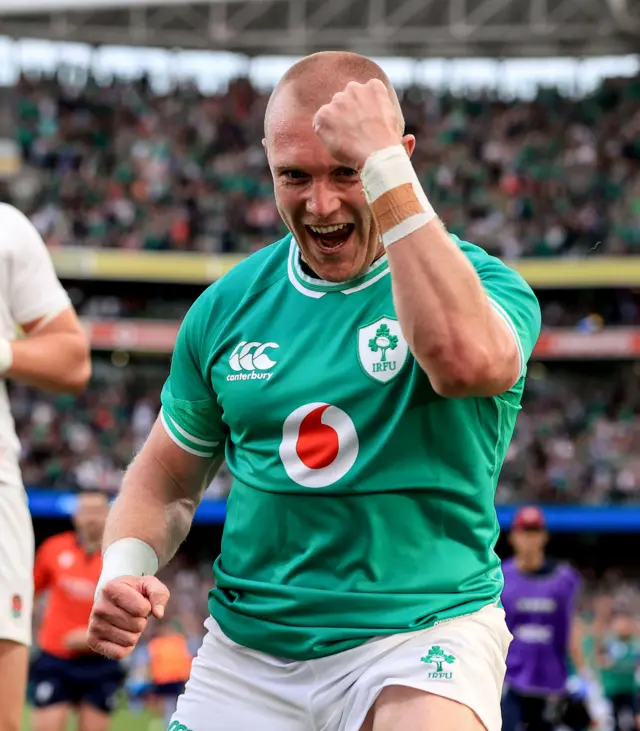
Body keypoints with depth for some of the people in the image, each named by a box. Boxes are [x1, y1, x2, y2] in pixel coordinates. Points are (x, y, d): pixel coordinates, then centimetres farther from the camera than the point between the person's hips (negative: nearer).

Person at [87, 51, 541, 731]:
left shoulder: (479, 281, -6)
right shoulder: (228, 305, 7)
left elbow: (464, 361, -32)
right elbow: (166, 480, 18)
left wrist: (386, 175, -28)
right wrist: (125, 567, -3)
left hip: (423, 634, -4)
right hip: (245, 657, 4)